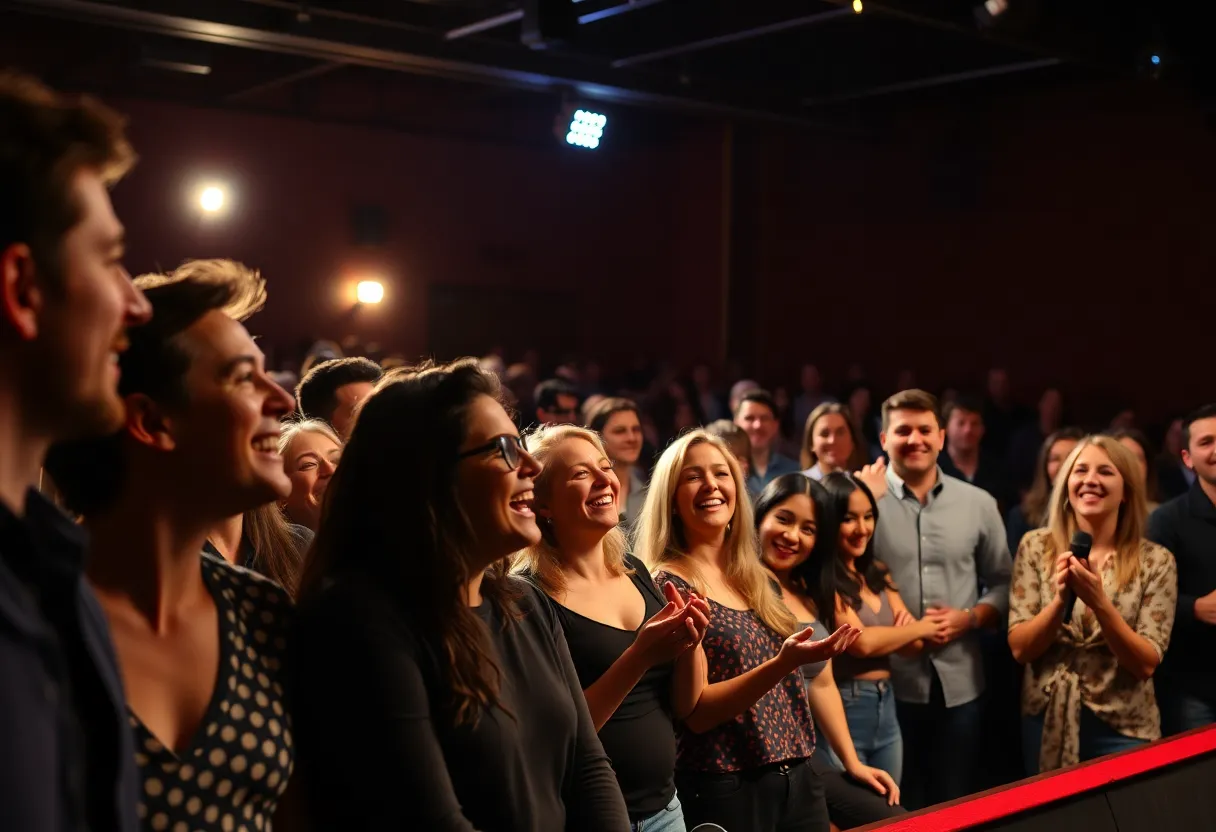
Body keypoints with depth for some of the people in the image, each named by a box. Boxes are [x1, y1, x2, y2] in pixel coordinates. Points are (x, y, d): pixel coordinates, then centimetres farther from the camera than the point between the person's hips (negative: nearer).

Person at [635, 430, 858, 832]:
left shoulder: (757, 580, 8)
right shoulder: (669, 585, -11)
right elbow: (696, 712, -16)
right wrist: (782, 663, -27)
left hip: (798, 779, 6)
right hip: (726, 789, -6)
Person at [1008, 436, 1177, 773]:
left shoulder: (1156, 561, -7)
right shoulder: (1035, 547, -4)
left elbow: (1146, 664, -11)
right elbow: (1020, 648, -6)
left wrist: (1099, 602, -25)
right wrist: (1061, 598, -23)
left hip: (1124, 728, -1)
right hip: (1046, 721, 2)